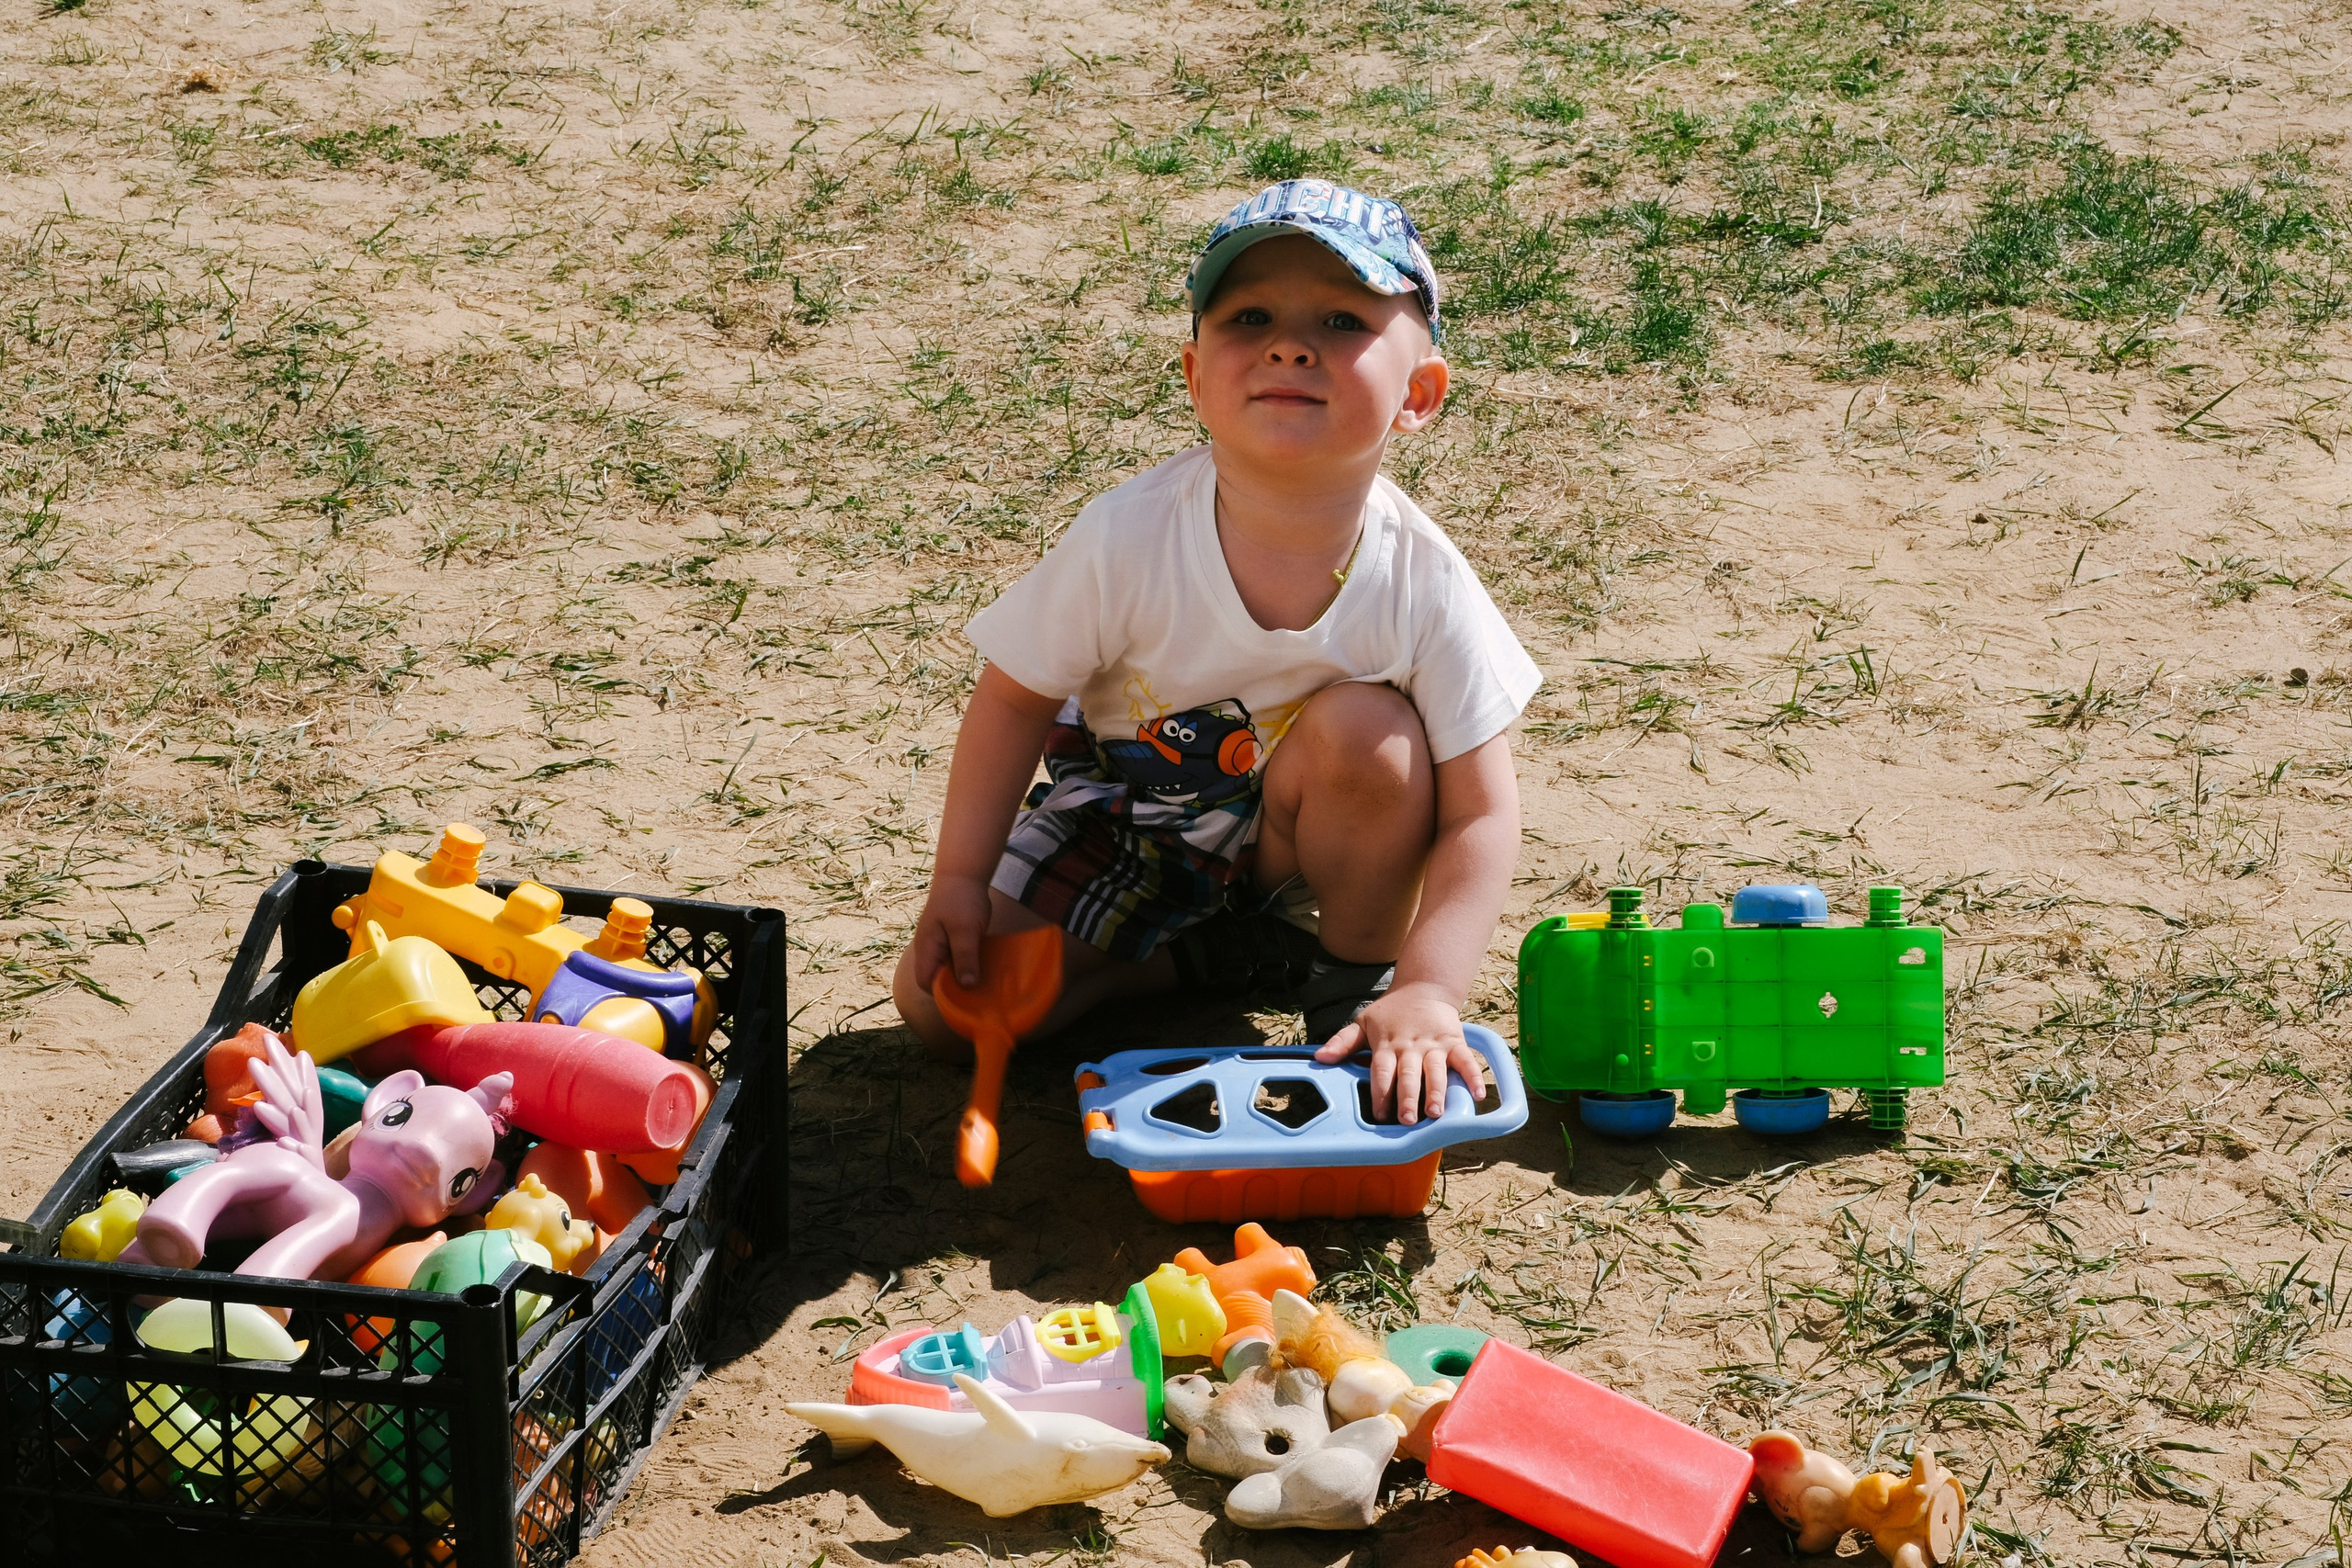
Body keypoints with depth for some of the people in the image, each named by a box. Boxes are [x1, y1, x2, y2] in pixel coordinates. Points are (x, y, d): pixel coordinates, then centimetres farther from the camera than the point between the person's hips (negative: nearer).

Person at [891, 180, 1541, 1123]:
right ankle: (1220, 950, 6)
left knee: (1368, 731, -33)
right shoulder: (1127, 540, -29)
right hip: (1131, 818, 1)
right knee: (943, 1003, -12)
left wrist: (1426, 993, -35)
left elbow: (1479, 816, -23)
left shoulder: (1423, 581, -28)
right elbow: (1015, 699, -11)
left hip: (1298, 831, 0)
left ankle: (1356, 975, -5)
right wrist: (959, 881, -15)